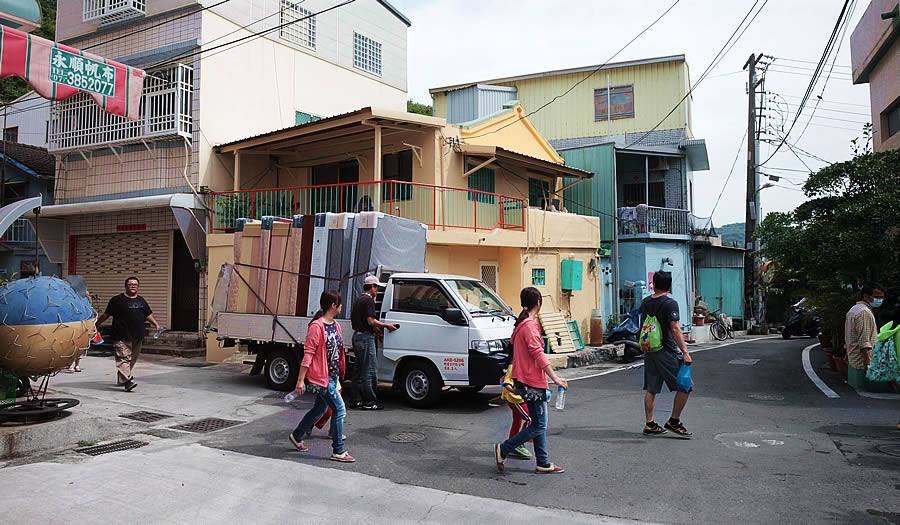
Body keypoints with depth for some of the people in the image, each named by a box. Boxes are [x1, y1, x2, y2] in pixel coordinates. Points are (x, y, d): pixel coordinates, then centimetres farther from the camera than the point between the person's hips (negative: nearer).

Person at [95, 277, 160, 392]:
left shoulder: (141, 301, 17)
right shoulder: (117, 300, 0)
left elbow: (148, 315, 22)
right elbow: (106, 314, 4)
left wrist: (156, 324, 10)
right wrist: (97, 325, 4)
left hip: (137, 337, 6)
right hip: (122, 337, -6)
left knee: (133, 359, 11)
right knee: (124, 358, -13)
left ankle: (121, 379, 25)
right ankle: (127, 381, -20)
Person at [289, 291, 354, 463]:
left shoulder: (335, 325, 9)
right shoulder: (317, 326, -17)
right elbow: (308, 353, -17)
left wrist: (338, 377, 20)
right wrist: (301, 380, -17)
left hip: (332, 376, 9)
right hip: (321, 376, -9)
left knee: (320, 409, 20)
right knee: (339, 409, -7)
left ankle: (297, 436, 40)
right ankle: (338, 451, 2)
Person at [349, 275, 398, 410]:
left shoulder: (358, 300, 18)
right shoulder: (369, 300, -13)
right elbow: (371, 321, -21)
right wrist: (387, 325, -11)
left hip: (357, 335, 10)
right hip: (366, 337, -10)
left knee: (360, 370, 14)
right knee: (369, 370, -6)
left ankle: (358, 399, 17)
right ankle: (369, 401, -5)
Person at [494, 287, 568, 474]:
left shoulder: (521, 323, 12)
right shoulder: (529, 325, -17)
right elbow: (538, 355, -22)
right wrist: (555, 378, -20)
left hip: (525, 380, 10)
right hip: (532, 383, -10)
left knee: (539, 424, 14)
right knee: (538, 426, -3)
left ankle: (544, 464, 19)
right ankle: (503, 450, 4)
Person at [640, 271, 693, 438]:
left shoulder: (645, 303, 9)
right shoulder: (670, 303, -12)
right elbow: (675, 330, -18)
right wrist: (685, 352, -18)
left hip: (649, 351, 7)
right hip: (667, 352, -7)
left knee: (651, 389, 11)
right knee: (685, 385, 3)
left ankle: (650, 425, 14)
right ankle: (674, 421, 7)